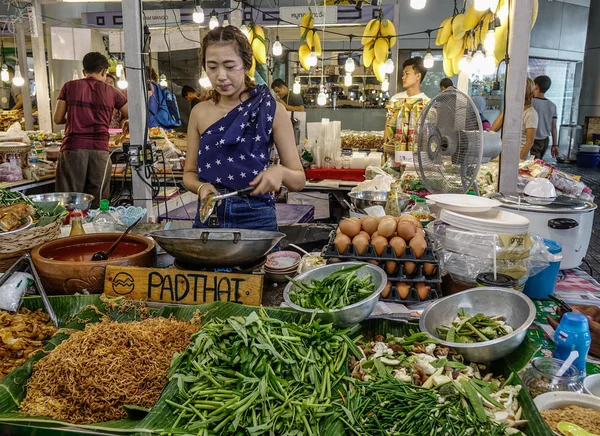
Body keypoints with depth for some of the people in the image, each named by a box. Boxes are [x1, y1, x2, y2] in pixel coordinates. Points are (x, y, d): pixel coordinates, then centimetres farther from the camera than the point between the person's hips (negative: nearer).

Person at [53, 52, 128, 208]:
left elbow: (58, 119, 8)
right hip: (100, 149, 0)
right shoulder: (111, 92, 9)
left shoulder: (69, 86, 9)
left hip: (73, 148, 0)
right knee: (97, 204, 5)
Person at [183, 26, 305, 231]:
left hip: (255, 218, -2)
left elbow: (299, 180, -3)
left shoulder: (271, 110, -5)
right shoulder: (199, 113, 3)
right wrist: (201, 186, -12)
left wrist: (280, 172, -24)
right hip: (207, 216, 3)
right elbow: (190, 173, 10)